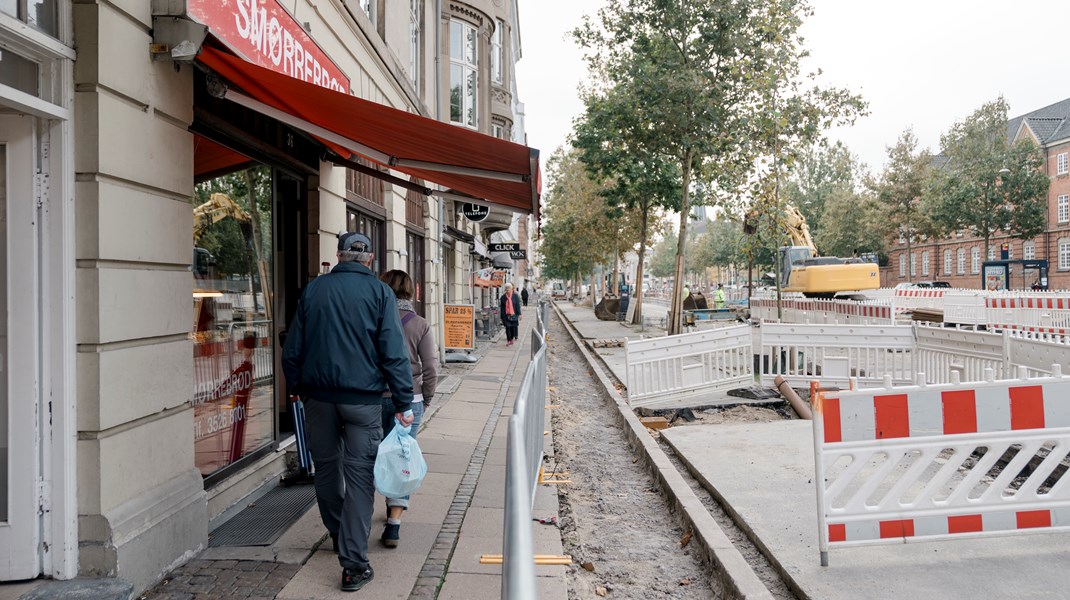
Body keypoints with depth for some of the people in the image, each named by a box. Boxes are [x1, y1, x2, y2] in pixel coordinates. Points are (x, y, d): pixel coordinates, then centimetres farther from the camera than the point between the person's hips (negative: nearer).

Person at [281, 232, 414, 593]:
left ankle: (339, 536, 37)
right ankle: (353, 563, -1)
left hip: (318, 396, 4)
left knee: (326, 468, 19)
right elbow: (394, 353, -10)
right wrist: (403, 403, -7)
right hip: (362, 398, -3)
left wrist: (297, 387, 22)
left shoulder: (313, 289, 6)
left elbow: (292, 349, 10)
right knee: (359, 476, 1)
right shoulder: (379, 291, -5)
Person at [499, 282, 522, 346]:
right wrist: (502, 317, 5)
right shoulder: (503, 297, 3)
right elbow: (502, 308, 6)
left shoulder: (515, 296, 2)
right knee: (508, 327, -5)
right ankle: (509, 341, 2)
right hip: (506, 315, 0)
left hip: (514, 315, 0)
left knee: (514, 327, 3)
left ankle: (512, 339, 23)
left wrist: (519, 314, -3)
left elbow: (518, 305, 3)